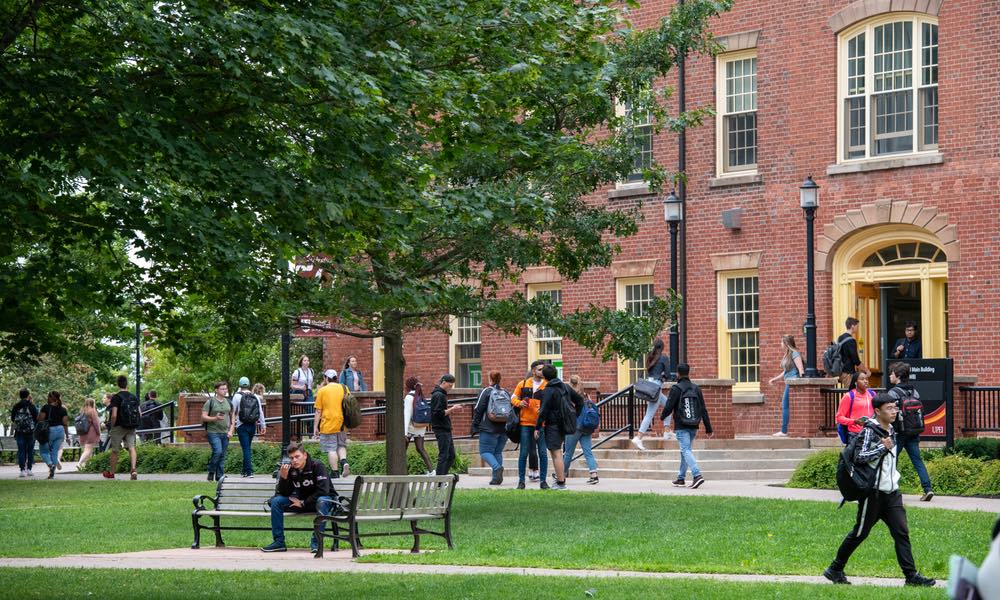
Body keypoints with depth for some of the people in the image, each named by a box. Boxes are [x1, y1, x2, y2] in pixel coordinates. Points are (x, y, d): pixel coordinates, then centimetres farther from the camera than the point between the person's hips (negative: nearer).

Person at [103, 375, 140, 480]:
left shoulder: (116, 398, -11)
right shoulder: (134, 397, 6)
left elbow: (114, 415, -17)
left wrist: (112, 426, -4)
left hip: (119, 427, -4)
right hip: (131, 428, 4)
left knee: (115, 450, 8)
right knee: (131, 447, -1)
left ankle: (111, 473, 21)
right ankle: (133, 469, -22)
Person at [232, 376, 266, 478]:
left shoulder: (237, 396, -6)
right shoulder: (255, 397, 3)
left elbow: (233, 411, -2)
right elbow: (261, 412, 6)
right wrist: (263, 425, 13)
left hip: (242, 426, -4)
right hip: (253, 426, 4)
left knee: (246, 448, -4)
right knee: (247, 447, 16)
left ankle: (249, 471, -11)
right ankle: (245, 470, 21)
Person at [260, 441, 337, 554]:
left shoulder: (317, 466, -19)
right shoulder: (289, 469, -6)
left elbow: (323, 491, -25)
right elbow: (282, 493, -6)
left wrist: (303, 503, -21)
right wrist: (283, 477, -23)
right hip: (302, 502, 5)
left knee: (322, 501, -39)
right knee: (276, 501, -14)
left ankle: (316, 542, -31)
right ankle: (279, 542, -12)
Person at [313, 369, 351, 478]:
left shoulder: (322, 391, -5)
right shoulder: (344, 388, 6)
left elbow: (318, 411, -5)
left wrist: (315, 427, 1)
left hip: (328, 425, -4)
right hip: (341, 424, 4)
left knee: (331, 449, 1)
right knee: (341, 446, 17)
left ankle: (335, 473, -1)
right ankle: (344, 462, -8)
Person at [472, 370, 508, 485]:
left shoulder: (486, 391, -4)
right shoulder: (505, 393, 12)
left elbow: (478, 410, -6)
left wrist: (475, 427, 0)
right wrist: (508, 426, 23)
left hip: (489, 429, -5)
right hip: (503, 429, 5)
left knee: (485, 451, -1)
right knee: (498, 452, 12)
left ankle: (497, 467, -26)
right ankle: (497, 478, 4)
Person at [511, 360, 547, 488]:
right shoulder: (523, 384, 4)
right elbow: (513, 398, 13)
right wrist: (519, 403, -8)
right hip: (526, 423, 1)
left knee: (542, 453, 0)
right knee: (524, 453, 3)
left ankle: (543, 480, 7)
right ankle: (521, 481, 10)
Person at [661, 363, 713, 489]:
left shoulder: (676, 389, -9)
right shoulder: (696, 389, 6)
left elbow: (669, 408, -10)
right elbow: (703, 410, 5)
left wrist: (662, 417, 13)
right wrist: (708, 429, 7)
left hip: (681, 427, -6)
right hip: (693, 427, 6)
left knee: (686, 451, -10)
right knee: (685, 450, 18)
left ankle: (697, 475, -28)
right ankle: (680, 478, 26)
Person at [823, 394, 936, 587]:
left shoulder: (891, 432, 14)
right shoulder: (869, 431, -12)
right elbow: (860, 457, -22)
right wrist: (882, 447, -19)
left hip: (891, 492, 7)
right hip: (873, 492, -7)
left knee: (901, 532, -3)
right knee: (860, 533, 3)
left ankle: (911, 575, -5)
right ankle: (835, 569, 17)